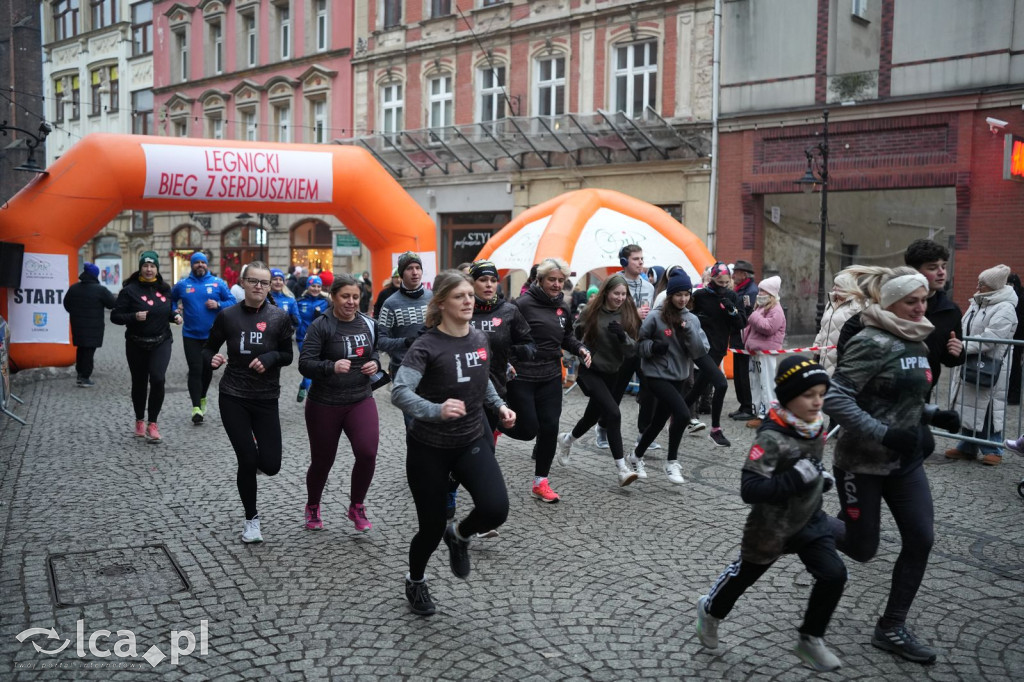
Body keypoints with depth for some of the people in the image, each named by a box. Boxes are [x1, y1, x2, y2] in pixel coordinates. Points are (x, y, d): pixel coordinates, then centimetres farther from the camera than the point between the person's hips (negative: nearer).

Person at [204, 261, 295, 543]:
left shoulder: (279, 317, -4)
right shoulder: (228, 316, -4)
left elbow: (287, 356, 3)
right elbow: (208, 348, 6)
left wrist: (270, 357, -18)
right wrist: (212, 359, -16)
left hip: (266, 399, 1)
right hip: (233, 397, -1)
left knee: (271, 465, -2)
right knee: (247, 460, -4)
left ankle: (249, 460, 36)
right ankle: (252, 519, 19)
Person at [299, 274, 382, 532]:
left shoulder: (368, 324, 4)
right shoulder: (320, 326, -11)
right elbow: (305, 364, -17)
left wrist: (375, 363, -1)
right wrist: (332, 367, -34)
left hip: (361, 400, 3)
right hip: (324, 404, -3)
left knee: (368, 453, -16)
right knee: (322, 461, 10)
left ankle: (357, 506, 9)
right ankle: (312, 507, 40)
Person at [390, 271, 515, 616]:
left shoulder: (480, 339, 2)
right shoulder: (426, 346, -17)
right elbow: (399, 392, -30)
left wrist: (500, 406, 5)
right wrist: (436, 410, -46)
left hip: (472, 441, 4)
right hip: (429, 447, -4)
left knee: (496, 509, -18)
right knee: (432, 528, 5)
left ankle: (459, 535, 18)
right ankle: (415, 582, 39)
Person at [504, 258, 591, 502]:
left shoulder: (562, 306, 8)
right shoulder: (524, 303, -15)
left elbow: (567, 336, 22)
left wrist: (580, 349, 4)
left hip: (551, 376, 6)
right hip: (522, 376, -6)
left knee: (549, 427, 4)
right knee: (527, 429, -4)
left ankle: (540, 482, 18)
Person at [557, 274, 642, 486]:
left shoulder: (628, 316, -4)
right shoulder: (591, 312, -10)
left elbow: (633, 349, -9)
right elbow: (574, 336, 3)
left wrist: (623, 336, -25)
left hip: (612, 374, 4)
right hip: (590, 371, -4)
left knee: (593, 416, 18)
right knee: (613, 413, -21)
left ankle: (567, 439, 49)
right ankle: (621, 468, -17)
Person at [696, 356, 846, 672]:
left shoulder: (815, 426, -6)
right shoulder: (772, 437, -30)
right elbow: (750, 489, -36)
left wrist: (820, 477, -2)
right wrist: (797, 477, -37)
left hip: (809, 519, 6)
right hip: (770, 526, -6)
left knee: (834, 575, -6)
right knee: (745, 574, 16)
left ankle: (810, 639, 17)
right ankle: (710, 610, 46)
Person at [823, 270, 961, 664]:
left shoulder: (916, 344, 7)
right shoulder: (872, 343, -18)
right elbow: (835, 400, -24)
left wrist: (934, 415, 1)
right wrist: (884, 434, -28)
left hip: (905, 461, 8)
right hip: (862, 462, -7)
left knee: (921, 539, 3)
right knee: (862, 549, 3)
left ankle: (892, 629, 18)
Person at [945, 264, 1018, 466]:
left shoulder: (1005, 309, -16)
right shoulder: (977, 302, 11)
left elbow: (990, 338, -23)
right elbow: (966, 328, 19)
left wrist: (963, 347, -24)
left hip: (989, 367, -8)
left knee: (988, 408, -3)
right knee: (969, 406, 13)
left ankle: (993, 450, 10)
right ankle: (967, 447, 23)